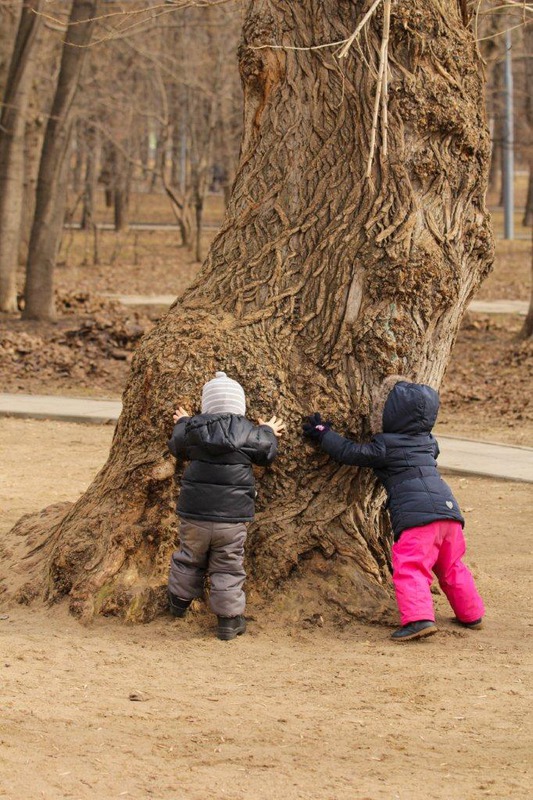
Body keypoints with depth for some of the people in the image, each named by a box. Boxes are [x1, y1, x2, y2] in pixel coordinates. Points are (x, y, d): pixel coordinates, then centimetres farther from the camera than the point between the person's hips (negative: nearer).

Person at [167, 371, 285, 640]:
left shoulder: (191, 428, -2)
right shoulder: (247, 432, -7)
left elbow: (176, 447, 19)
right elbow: (266, 453, 10)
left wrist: (182, 423, 39)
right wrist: (268, 433, 31)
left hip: (193, 513, 2)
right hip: (232, 517, -2)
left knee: (189, 559, 22)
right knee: (227, 568, 6)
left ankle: (179, 601, 40)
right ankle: (229, 619, 11)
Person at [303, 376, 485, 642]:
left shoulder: (385, 447, -1)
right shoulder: (427, 441, 20)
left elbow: (350, 453, 6)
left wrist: (322, 433, 20)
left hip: (417, 514, -7)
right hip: (448, 508, 7)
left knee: (410, 568, -11)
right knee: (451, 567, 21)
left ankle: (419, 618, -28)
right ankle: (471, 614, 29)